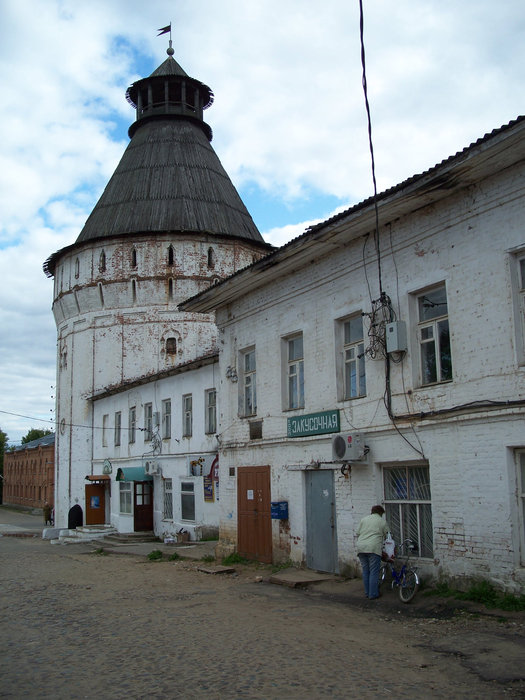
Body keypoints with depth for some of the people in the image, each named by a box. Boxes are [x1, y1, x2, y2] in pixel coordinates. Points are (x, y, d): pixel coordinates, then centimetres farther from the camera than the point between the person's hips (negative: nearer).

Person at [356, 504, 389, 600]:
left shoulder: (364, 519, 19)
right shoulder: (382, 521, 8)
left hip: (361, 548, 5)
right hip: (374, 548, -5)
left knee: (365, 571, 12)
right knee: (374, 572, -1)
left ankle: (367, 593, 17)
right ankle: (373, 594, -1)